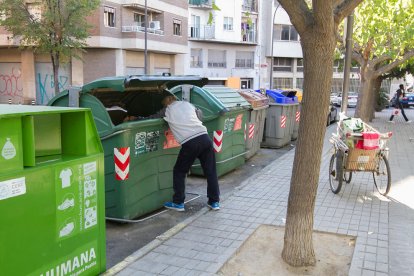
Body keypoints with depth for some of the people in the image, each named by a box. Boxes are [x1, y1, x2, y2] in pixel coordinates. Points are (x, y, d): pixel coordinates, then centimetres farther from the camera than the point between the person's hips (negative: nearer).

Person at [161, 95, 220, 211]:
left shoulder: (167, 111, 10)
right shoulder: (187, 104, 19)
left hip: (189, 143, -4)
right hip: (204, 137, 4)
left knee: (179, 172, 15)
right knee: (211, 171, 12)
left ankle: (178, 203, 20)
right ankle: (214, 202, 20)